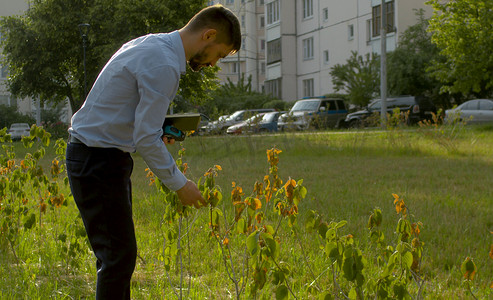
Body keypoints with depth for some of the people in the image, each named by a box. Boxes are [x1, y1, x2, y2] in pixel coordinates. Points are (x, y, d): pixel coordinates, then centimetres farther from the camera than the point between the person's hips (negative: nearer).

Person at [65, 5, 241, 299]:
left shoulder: (152, 44, 11)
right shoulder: (163, 66, -21)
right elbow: (146, 139, -21)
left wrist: (157, 132, 9)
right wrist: (180, 184, -11)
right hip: (99, 161, -10)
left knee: (120, 253, 12)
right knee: (118, 255, -7)